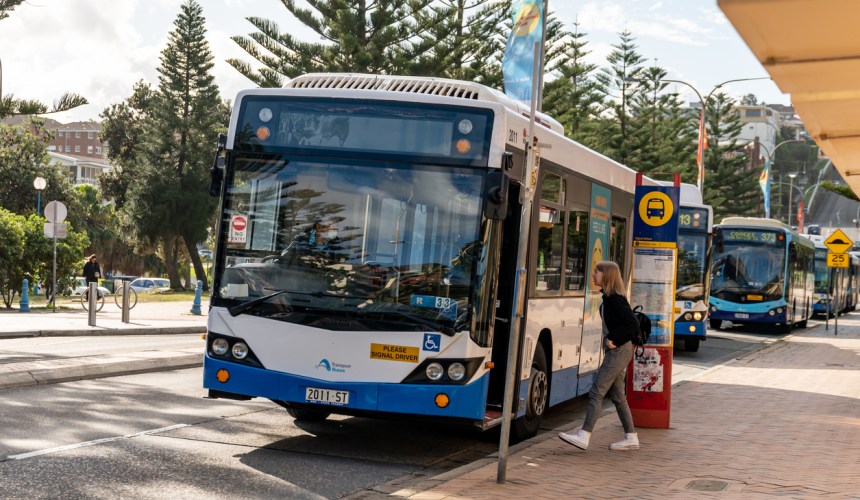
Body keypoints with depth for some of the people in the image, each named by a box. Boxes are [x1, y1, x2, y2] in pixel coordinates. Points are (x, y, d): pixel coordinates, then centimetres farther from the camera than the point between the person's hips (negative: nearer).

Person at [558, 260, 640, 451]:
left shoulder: (614, 299, -17)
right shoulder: (608, 297, 11)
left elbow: (632, 324, -22)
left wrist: (614, 339, -18)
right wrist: (610, 339, 11)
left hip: (618, 351, -10)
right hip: (617, 351, 10)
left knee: (597, 392, -10)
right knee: (617, 395, 13)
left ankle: (584, 436, -10)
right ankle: (631, 438, 18)